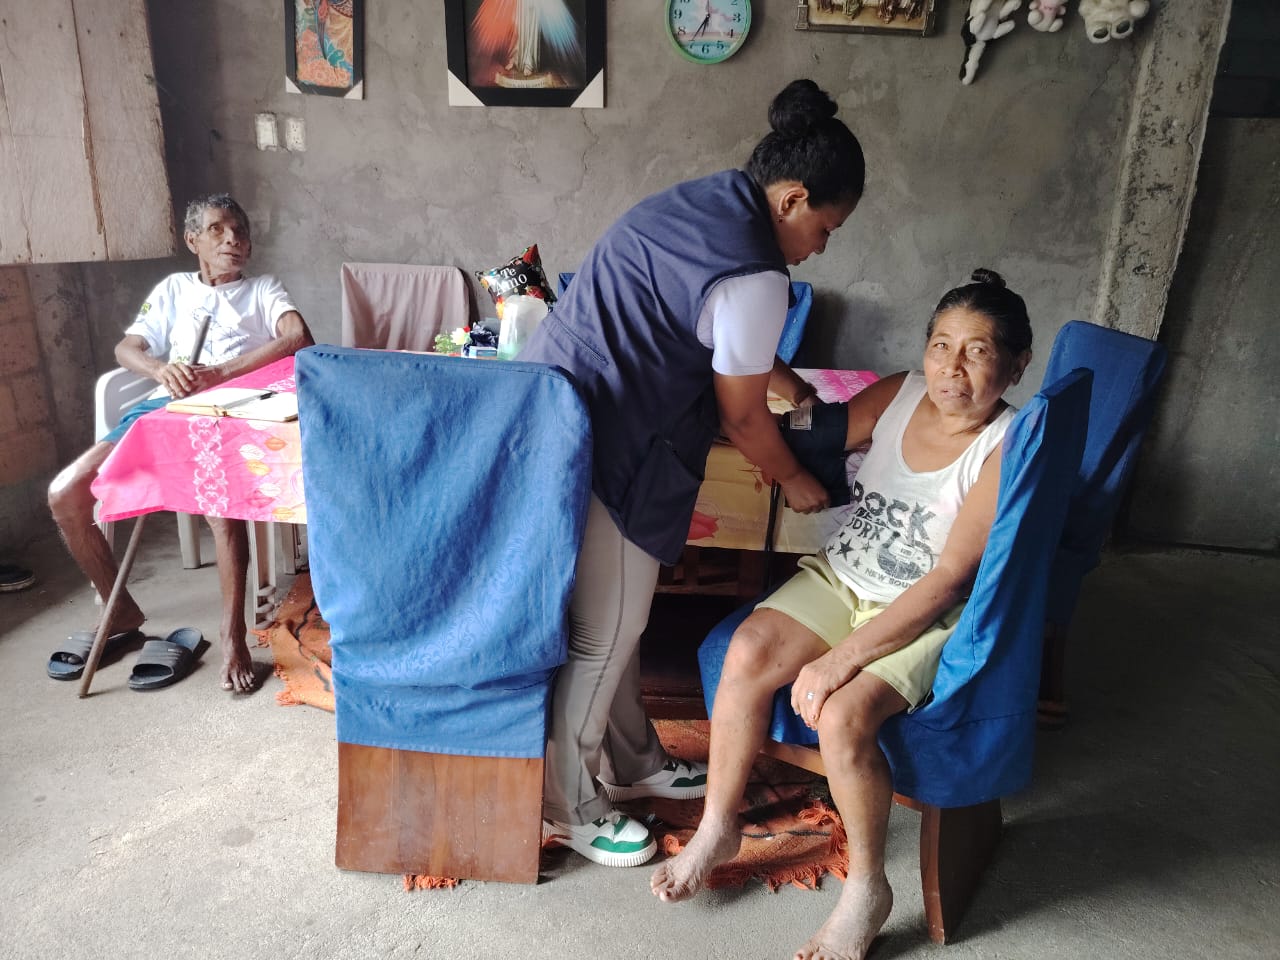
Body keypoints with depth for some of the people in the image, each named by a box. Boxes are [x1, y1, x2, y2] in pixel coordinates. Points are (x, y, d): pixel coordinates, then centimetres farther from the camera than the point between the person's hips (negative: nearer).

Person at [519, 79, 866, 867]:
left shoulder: (703, 201, 12)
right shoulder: (754, 276, -18)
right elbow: (741, 416, -9)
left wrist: (779, 375, 32)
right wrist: (795, 483, 8)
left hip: (553, 410, 10)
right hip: (599, 449, -10)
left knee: (615, 616, 21)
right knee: (603, 632, 5)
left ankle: (632, 763, 40)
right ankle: (568, 806, 25)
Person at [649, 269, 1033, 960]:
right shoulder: (900, 394, -2)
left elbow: (950, 578, -22)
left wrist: (843, 658, -25)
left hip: (928, 617, -5)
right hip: (840, 576, 5)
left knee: (841, 714, -28)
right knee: (748, 654, -19)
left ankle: (867, 887, 1)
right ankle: (717, 830, 3)